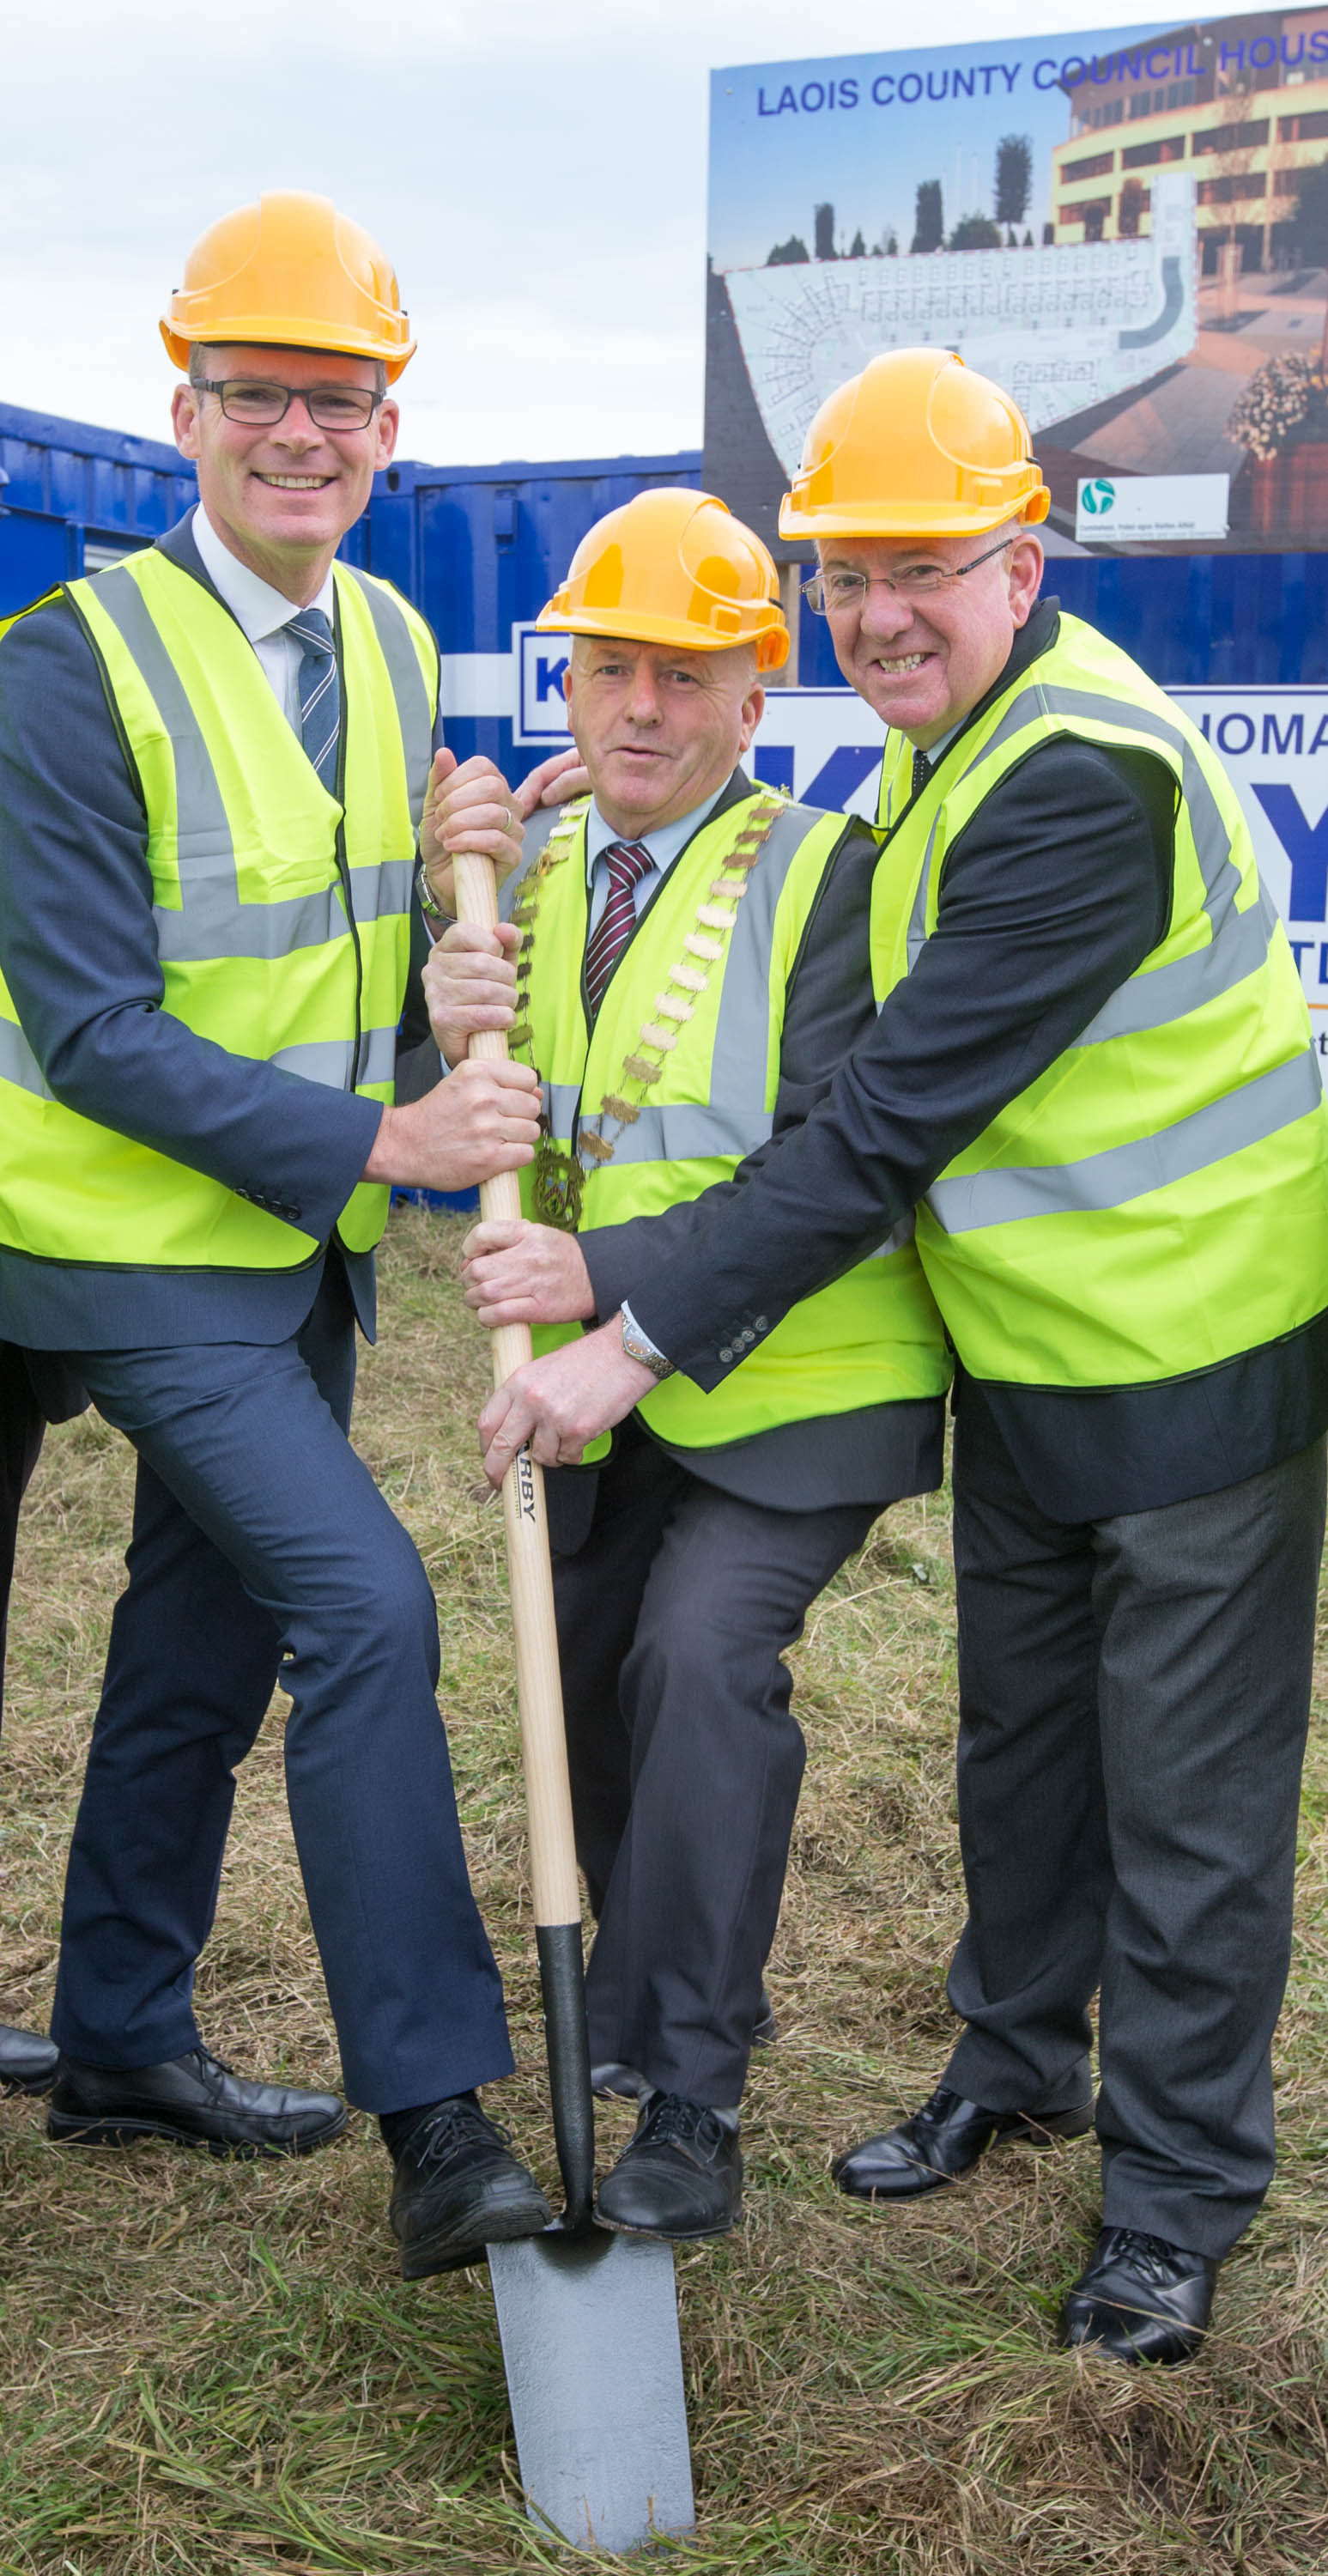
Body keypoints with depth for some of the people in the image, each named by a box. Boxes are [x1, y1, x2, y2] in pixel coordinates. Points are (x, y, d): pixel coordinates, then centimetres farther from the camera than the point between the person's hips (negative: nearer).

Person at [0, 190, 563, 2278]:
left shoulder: (392, 646, 5)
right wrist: (371, 1144, -23)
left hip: (308, 1247, 7)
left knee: (207, 1640, 15)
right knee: (367, 1605, -16)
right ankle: (433, 2119, -5)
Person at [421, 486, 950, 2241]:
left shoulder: (825, 878, -15)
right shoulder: (532, 870, 4)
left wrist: (607, 1275, -33)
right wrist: (453, 1030, -20)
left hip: (795, 1383, -6)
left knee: (704, 1651, -24)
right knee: (594, 1670, 15)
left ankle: (688, 2100, -11)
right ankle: (649, 1989, 42)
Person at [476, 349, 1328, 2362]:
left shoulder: (1088, 781, -26)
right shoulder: (956, 741, 6)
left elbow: (895, 1119, -29)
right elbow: (890, 1084, 12)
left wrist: (644, 1340, -26)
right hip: (1031, 1354, 9)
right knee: (1020, 1734, 21)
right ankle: (1017, 2059, 41)